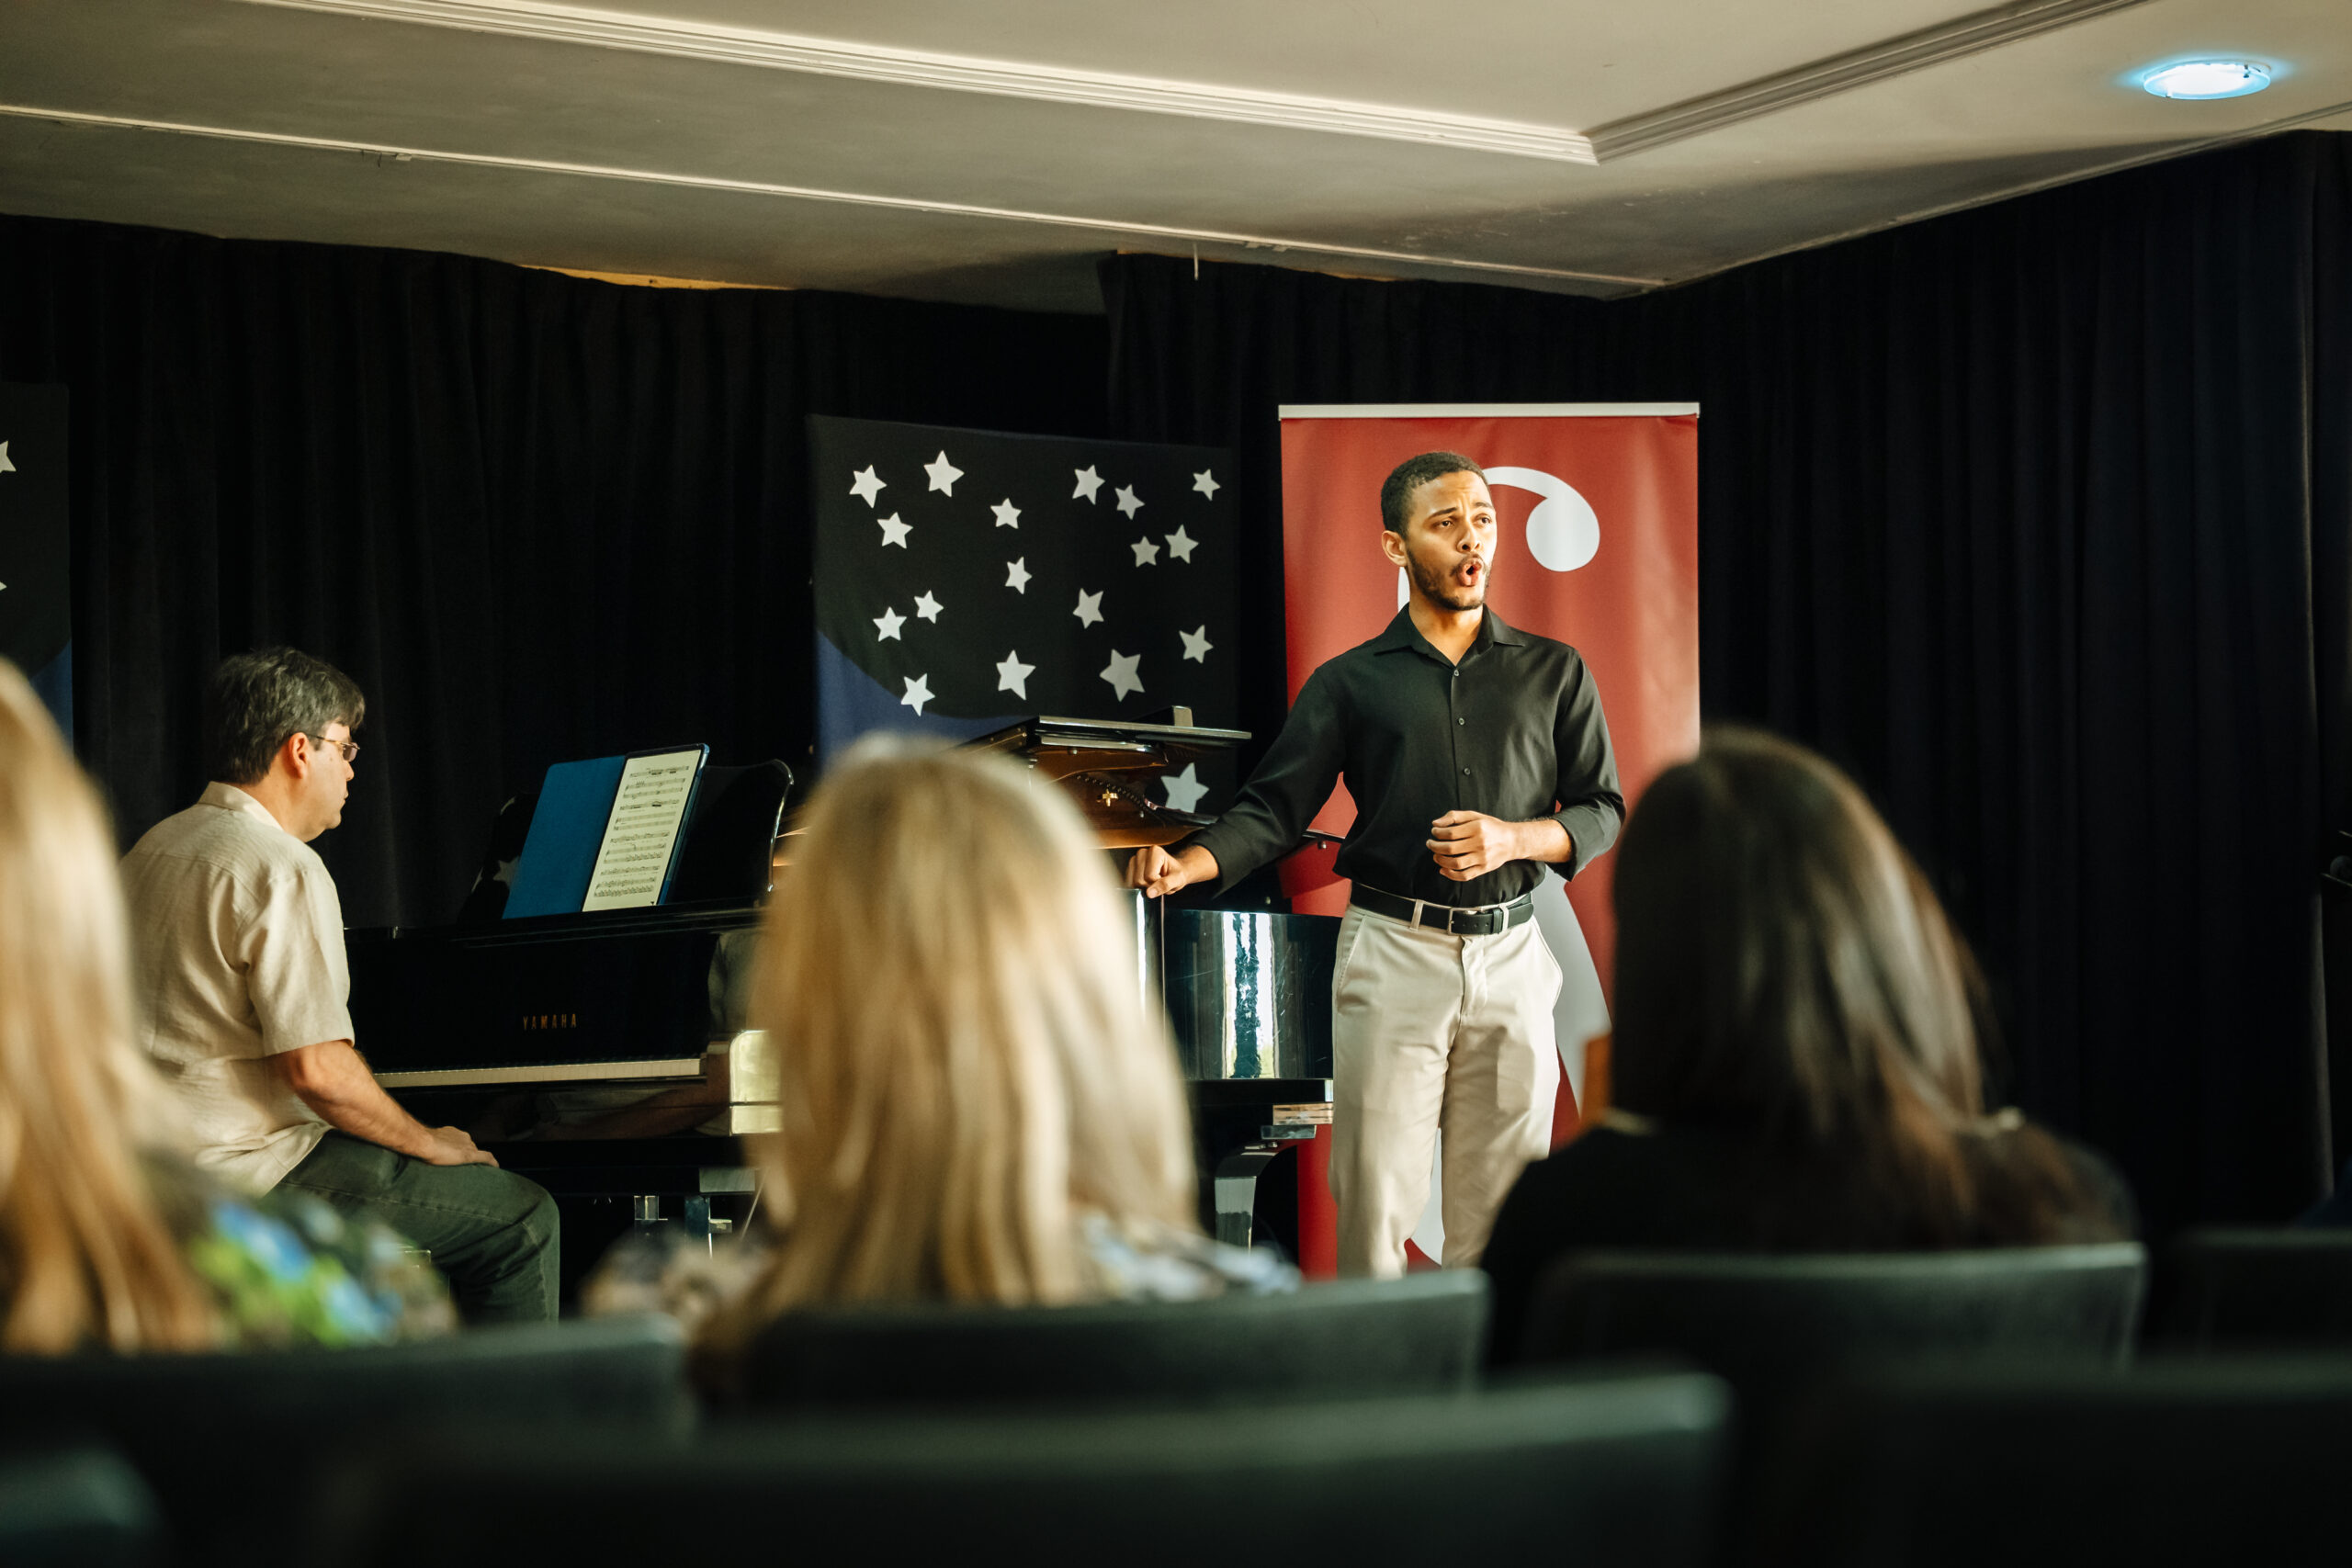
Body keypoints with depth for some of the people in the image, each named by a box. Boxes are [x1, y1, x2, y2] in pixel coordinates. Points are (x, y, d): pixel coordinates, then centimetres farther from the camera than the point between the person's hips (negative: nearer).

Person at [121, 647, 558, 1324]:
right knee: (522, 1217, -3)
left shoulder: (152, 850, 14)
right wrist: (430, 1143, -8)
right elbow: (317, 1068, -23)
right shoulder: (283, 870, -17)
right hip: (257, 1173, -10)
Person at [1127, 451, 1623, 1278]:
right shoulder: (1349, 682, 7)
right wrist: (1184, 865, -18)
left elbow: (1602, 809, 11)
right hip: (1392, 955, -2)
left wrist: (1512, 839, -9)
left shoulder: (1553, 672, 11)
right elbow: (1273, 808, 1)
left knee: (1499, 1220, 2)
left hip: (1510, 956, 2)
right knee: (1377, 1204, -5)